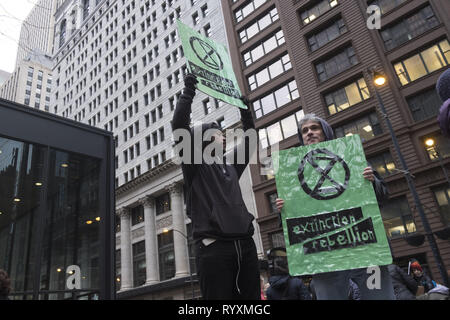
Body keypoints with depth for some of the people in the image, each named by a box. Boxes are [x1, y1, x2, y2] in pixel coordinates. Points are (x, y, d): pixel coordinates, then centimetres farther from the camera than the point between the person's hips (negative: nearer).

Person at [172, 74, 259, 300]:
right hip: (214, 247, -6)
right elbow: (179, 126, -7)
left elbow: (249, 139, 31)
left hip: (245, 245, 6)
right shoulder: (194, 164, 5)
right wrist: (189, 91, -5)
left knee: (252, 297, 7)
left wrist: (244, 108, 32)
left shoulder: (231, 165, 21)